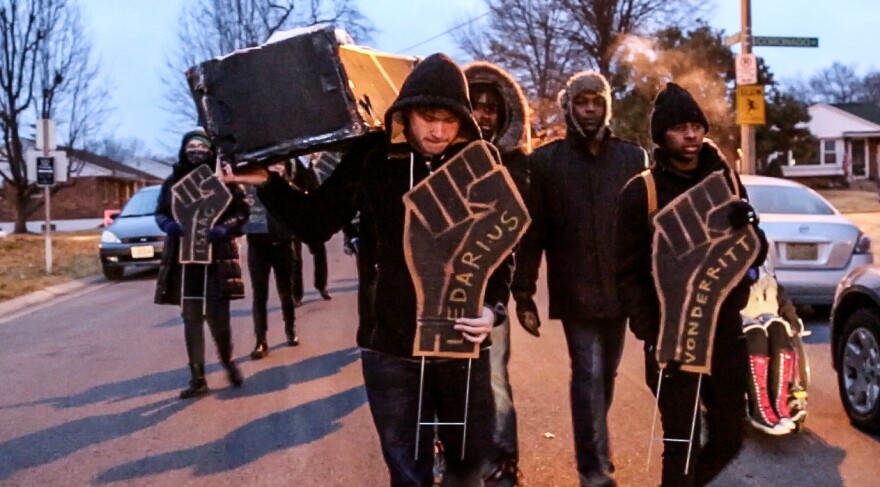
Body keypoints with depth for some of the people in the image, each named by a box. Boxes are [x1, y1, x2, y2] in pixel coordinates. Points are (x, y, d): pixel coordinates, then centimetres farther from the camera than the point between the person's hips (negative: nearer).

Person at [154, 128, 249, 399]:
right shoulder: (173, 181, 6)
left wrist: (224, 228, -18)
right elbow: (160, 213, 12)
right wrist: (169, 225, -10)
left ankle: (227, 360, 26)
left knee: (217, 317, -4)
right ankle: (197, 379, 15)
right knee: (191, 319, 7)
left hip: (217, 258, -3)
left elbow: (242, 210, -1)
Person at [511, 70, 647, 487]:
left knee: (605, 376, 14)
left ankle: (592, 453, 32)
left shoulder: (632, 157, 6)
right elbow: (532, 231, -2)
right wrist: (523, 293, -5)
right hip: (575, 290, -3)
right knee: (588, 376, -6)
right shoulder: (545, 160, 0)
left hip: (619, 288, 3)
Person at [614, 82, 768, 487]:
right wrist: (651, 334, -15)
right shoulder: (641, 192, -6)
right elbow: (628, 272, -6)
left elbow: (757, 255, 8)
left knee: (729, 439, 13)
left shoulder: (725, 180, 7)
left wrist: (747, 227, -14)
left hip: (725, 329, 5)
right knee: (682, 445, 0)